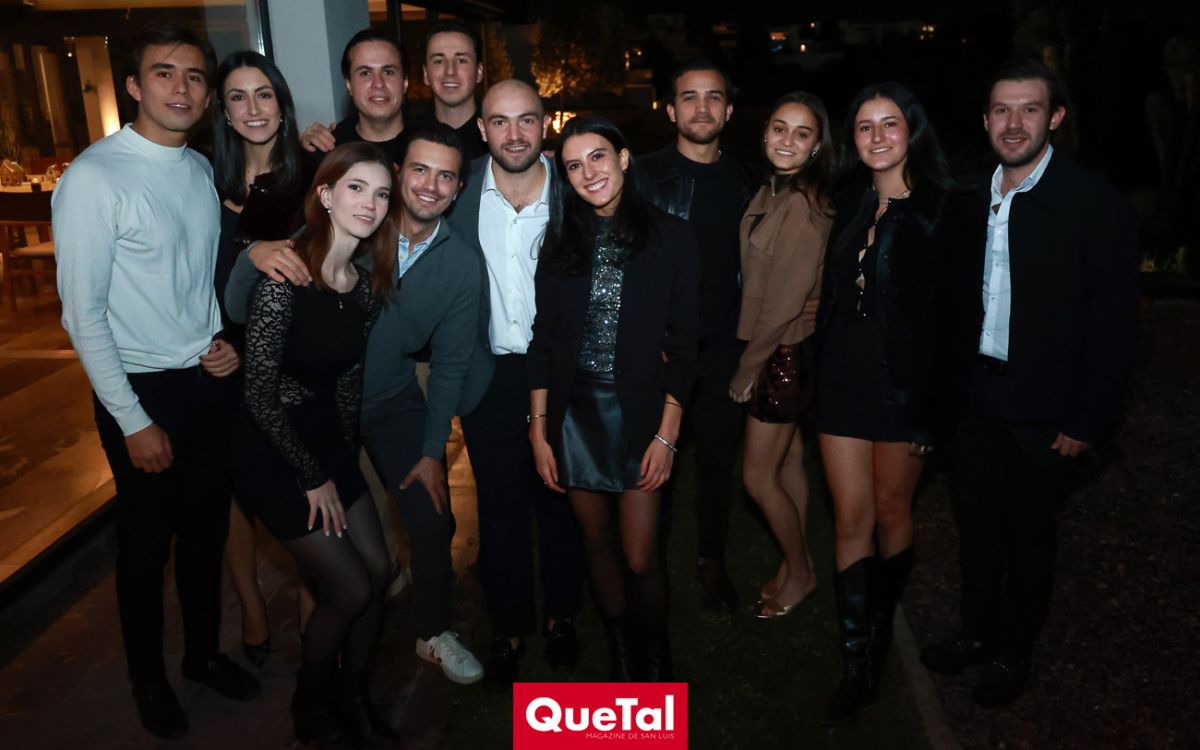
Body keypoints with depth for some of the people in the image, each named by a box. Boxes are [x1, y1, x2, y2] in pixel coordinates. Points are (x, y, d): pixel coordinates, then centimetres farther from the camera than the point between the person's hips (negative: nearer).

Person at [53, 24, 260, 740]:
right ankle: (149, 678, 34)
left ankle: (205, 652, 39)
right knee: (147, 542, 11)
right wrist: (134, 422, -14)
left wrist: (225, 342, -2)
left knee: (207, 528, 18)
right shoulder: (94, 177, -15)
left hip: (212, 381, 6)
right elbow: (84, 315, -14)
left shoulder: (202, 170, 5)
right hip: (144, 390, -5)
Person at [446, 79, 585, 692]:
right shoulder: (460, 190, -3)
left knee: (559, 500, 14)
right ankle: (509, 626, 31)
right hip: (489, 376, 1)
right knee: (500, 507, 11)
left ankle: (560, 613, 36)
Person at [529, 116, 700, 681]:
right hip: (574, 411, 3)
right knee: (597, 540, 14)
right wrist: (539, 430, 0)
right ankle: (621, 654, 36)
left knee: (640, 557, -1)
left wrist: (667, 433, -10)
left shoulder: (669, 236, -3)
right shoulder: (561, 239, 5)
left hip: (640, 413, -3)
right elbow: (543, 338, 5)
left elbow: (683, 343, -4)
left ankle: (655, 658, 28)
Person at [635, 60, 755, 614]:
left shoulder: (741, 181, 8)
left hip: (723, 347, 4)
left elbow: (747, 266, 14)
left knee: (718, 459, 13)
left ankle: (712, 561, 32)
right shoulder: (645, 175, -4)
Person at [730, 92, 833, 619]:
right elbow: (757, 283, 7)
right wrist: (751, 362, 6)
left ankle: (799, 573, 25)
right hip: (775, 349, 8)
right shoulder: (771, 194, 6)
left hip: (786, 352, -8)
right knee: (788, 462, 19)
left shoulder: (805, 206, -22)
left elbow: (785, 304, -21)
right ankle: (796, 564, 36)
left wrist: (746, 370, -12)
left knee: (758, 476, 3)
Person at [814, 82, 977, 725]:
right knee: (851, 518, 5)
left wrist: (938, 406, -12)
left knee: (891, 510, 11)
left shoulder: (946, 210, -7)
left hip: (906, 383, -4)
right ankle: (858, 665, 14)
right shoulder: (850, 205, 9)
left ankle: (881, 629, 35)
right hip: (843, 378, 4)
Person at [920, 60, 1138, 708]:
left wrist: (1088, 418, -13)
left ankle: (1012, 652, 32)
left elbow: (1112, 320, -11)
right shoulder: (973, 197, 3)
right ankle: (978, 631, 37)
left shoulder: (1094, 203, -12)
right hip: (976, 397, 5)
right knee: (976, 524, 16)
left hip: (1043, 410, -4)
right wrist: (951, 382, 6)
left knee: (1028, 534, 11)